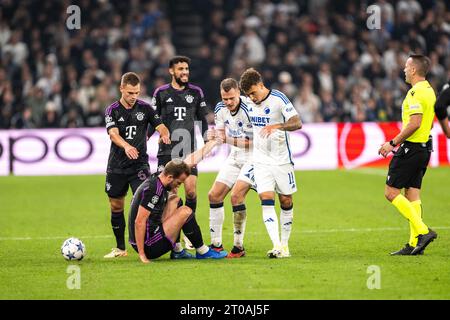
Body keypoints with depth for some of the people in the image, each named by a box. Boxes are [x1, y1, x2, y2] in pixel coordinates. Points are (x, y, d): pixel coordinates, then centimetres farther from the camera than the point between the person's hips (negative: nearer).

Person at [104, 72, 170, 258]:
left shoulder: (145, 108, 2)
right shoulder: (112, 111, -3)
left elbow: (161, 126, -4)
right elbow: (113, 134, -19)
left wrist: (164, 134, -29)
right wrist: (126, 146, -39)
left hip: (139, 165, -1)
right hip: (117, 166, 1)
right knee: (116, 207, 8)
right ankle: (120, 248, 21)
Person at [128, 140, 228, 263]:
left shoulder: (159, 177, 3)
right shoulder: (152, 190, -24)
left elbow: (191, 160, 14)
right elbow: (139, 222, -27)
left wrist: (212, 143, 22)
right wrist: (142, 255, -27)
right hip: (149, 247, -10)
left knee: (174, 199, 20)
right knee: (185, 212, -10)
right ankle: (202, 251, 10)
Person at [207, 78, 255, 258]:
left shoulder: (248, 108, -24)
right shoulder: (220, 109, -1)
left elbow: (253, 142, -23)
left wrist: (228, 140, -29)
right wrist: (214, 137, -11)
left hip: (253, 156, -8)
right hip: (235, 157, 8)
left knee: (236, 195, -21)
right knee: (214, 195, 3)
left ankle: (239, 246, -10)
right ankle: (216, 244, 12)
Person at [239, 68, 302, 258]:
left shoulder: (278, 99, -13)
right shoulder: (249, 103, 3)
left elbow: (297, 123, -21)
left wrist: (277, 126, -36)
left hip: (281, 159, -3)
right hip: (261, 160, 3)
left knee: (286, 201, 4)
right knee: (266, 200, -12)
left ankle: (285, 244, 17)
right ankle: (276, 246, -18)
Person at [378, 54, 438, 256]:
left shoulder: (415, 92, -16)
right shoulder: (429, 91, 14)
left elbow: (414, 123, -25)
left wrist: (393, 143, -19)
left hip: (411, 148, -10)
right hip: (424, 147, 10)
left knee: (391, 192, -5)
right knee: (412, 195, 10)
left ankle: (422, 231, -13)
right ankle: (414, 244, 6)